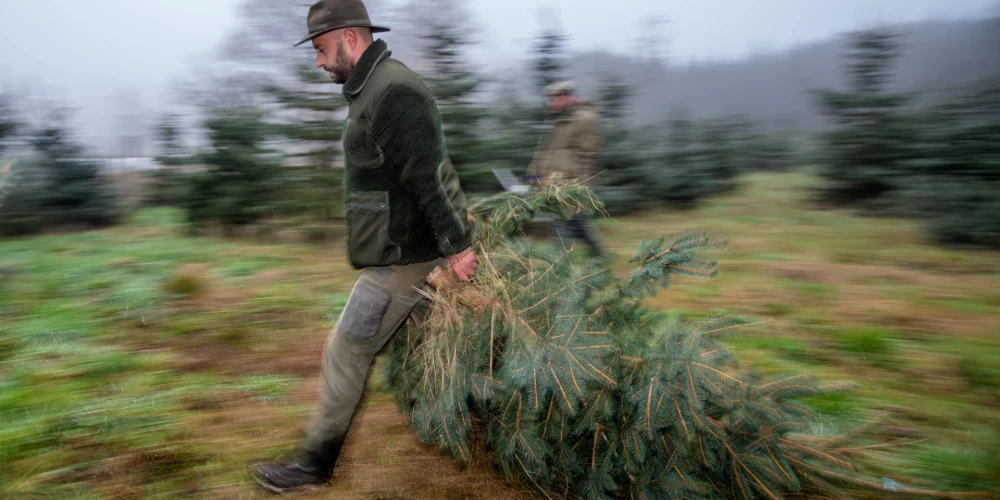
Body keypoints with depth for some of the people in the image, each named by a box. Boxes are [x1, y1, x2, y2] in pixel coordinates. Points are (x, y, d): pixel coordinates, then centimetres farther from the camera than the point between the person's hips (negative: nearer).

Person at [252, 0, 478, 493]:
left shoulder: (393, 92, -19)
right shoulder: (373, 88, 15)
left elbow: (431, 175, -23)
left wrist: (456, 245, -22)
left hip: (402, 258, -10)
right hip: (406, 250, 10)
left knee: (346, 353, 0)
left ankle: (316, 462, 16)